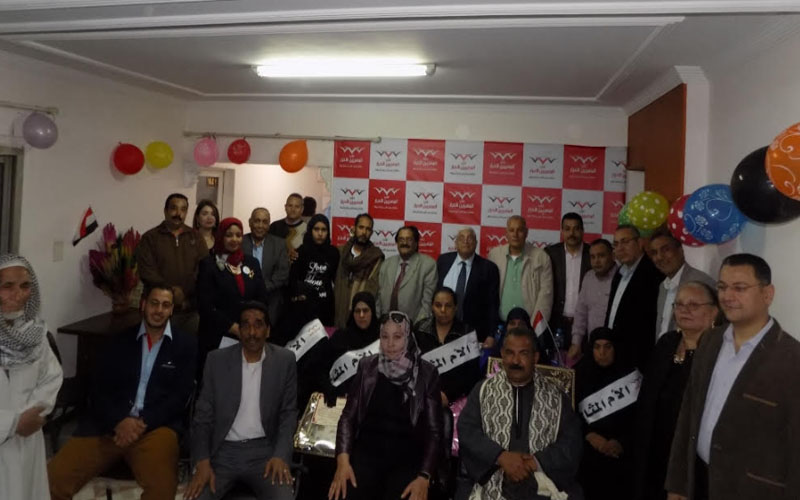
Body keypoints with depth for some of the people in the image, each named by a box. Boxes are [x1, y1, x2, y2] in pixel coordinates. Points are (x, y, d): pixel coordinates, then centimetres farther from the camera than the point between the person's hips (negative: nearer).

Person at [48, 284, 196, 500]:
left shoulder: (186, 344, 7)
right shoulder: (121, 341, 15)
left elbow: (181, 395, 0)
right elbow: (99, 389, 9)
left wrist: (144, 423, -12)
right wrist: (118, 421, -10)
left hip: (157, 426, -3)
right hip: (109, 425, 3)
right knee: (53, 477, -16)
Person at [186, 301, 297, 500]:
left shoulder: (284, 361, 0)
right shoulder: (217, 360, 1)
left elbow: (289, 413, 2)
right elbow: (203, 415, 2)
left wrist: (280, 455, -12)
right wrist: (203, 462, -10)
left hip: (265, 450, -1)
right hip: (223, 452, 1)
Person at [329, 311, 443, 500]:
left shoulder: (426, 373, -1)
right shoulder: (367, 366, 4)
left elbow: (434, 430, -1)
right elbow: (348, 416, 4)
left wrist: (424, 476, -13)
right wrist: (343, 460, -10)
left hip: (407, 456, -1)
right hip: (368, 451, 1)